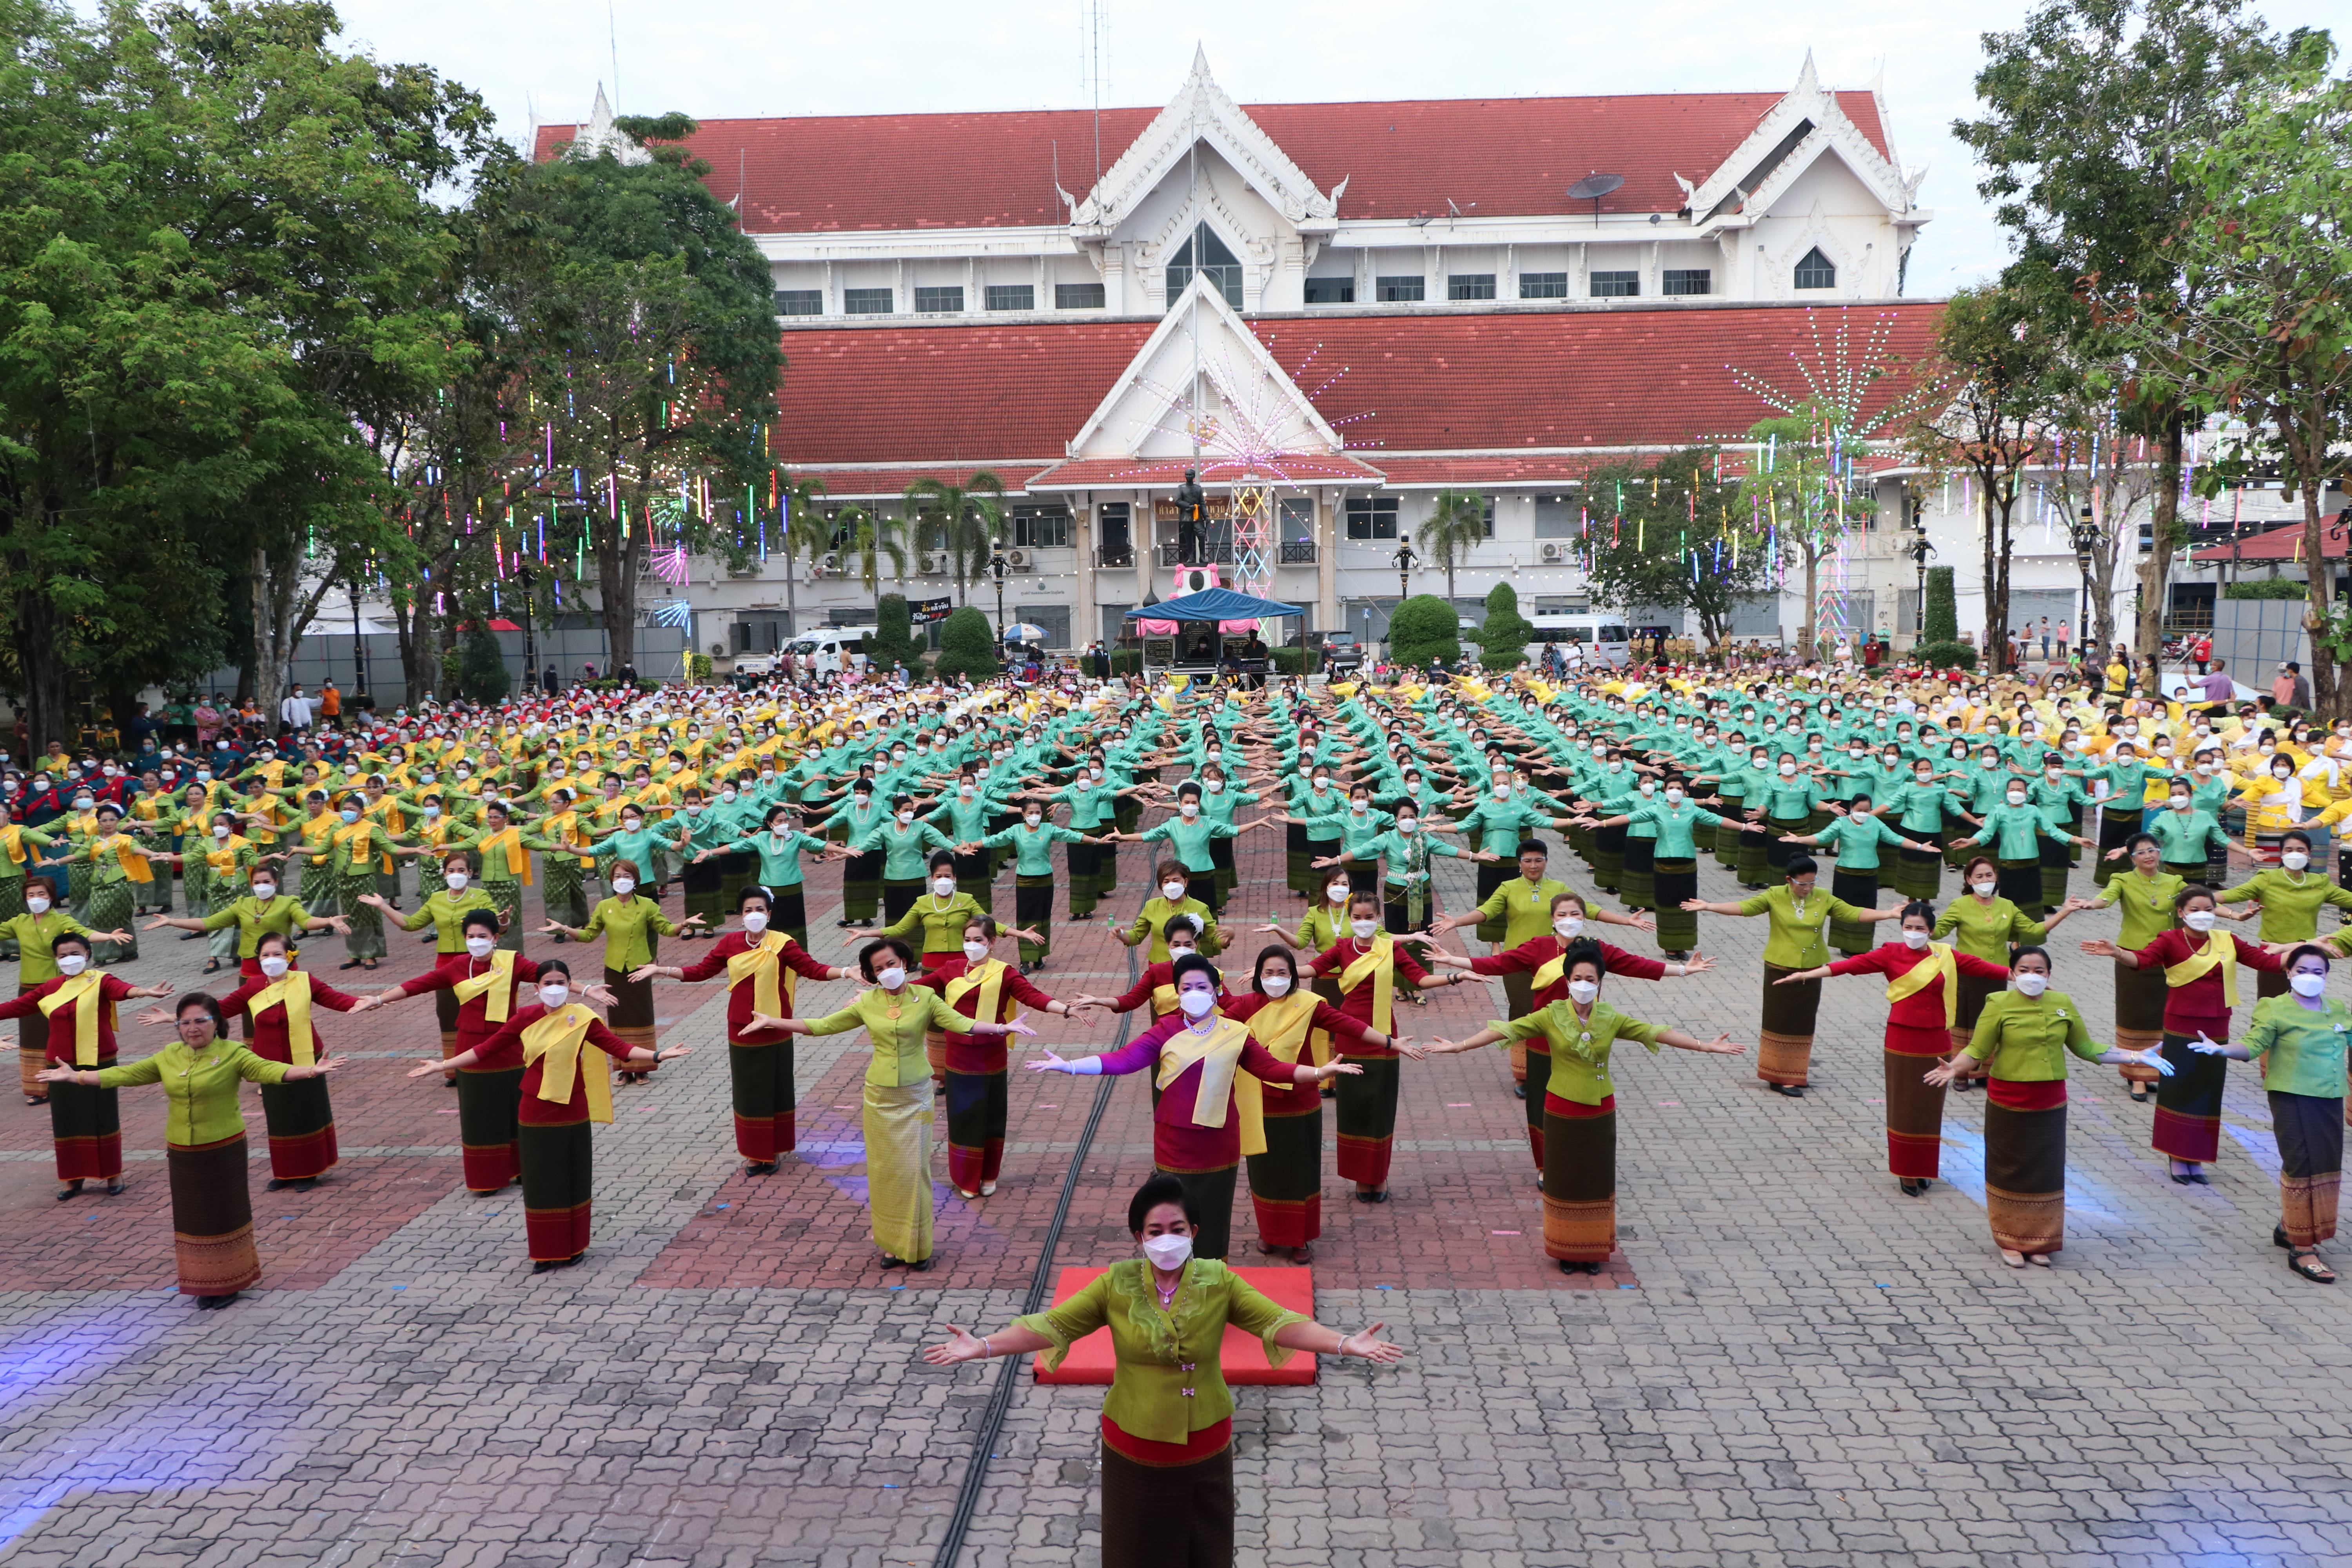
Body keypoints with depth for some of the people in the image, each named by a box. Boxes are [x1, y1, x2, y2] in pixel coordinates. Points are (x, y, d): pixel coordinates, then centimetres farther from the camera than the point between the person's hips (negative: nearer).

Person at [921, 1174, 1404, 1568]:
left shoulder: (1218, 1282, -10)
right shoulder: (1117, 1285, -11)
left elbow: (1278, 1322, -15)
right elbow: (1052, 1325, -12)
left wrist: (1345, 1343, -28)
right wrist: (982, 1347, -24)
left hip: (1205, 1448, 1)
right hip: (1133, 1450, 0)